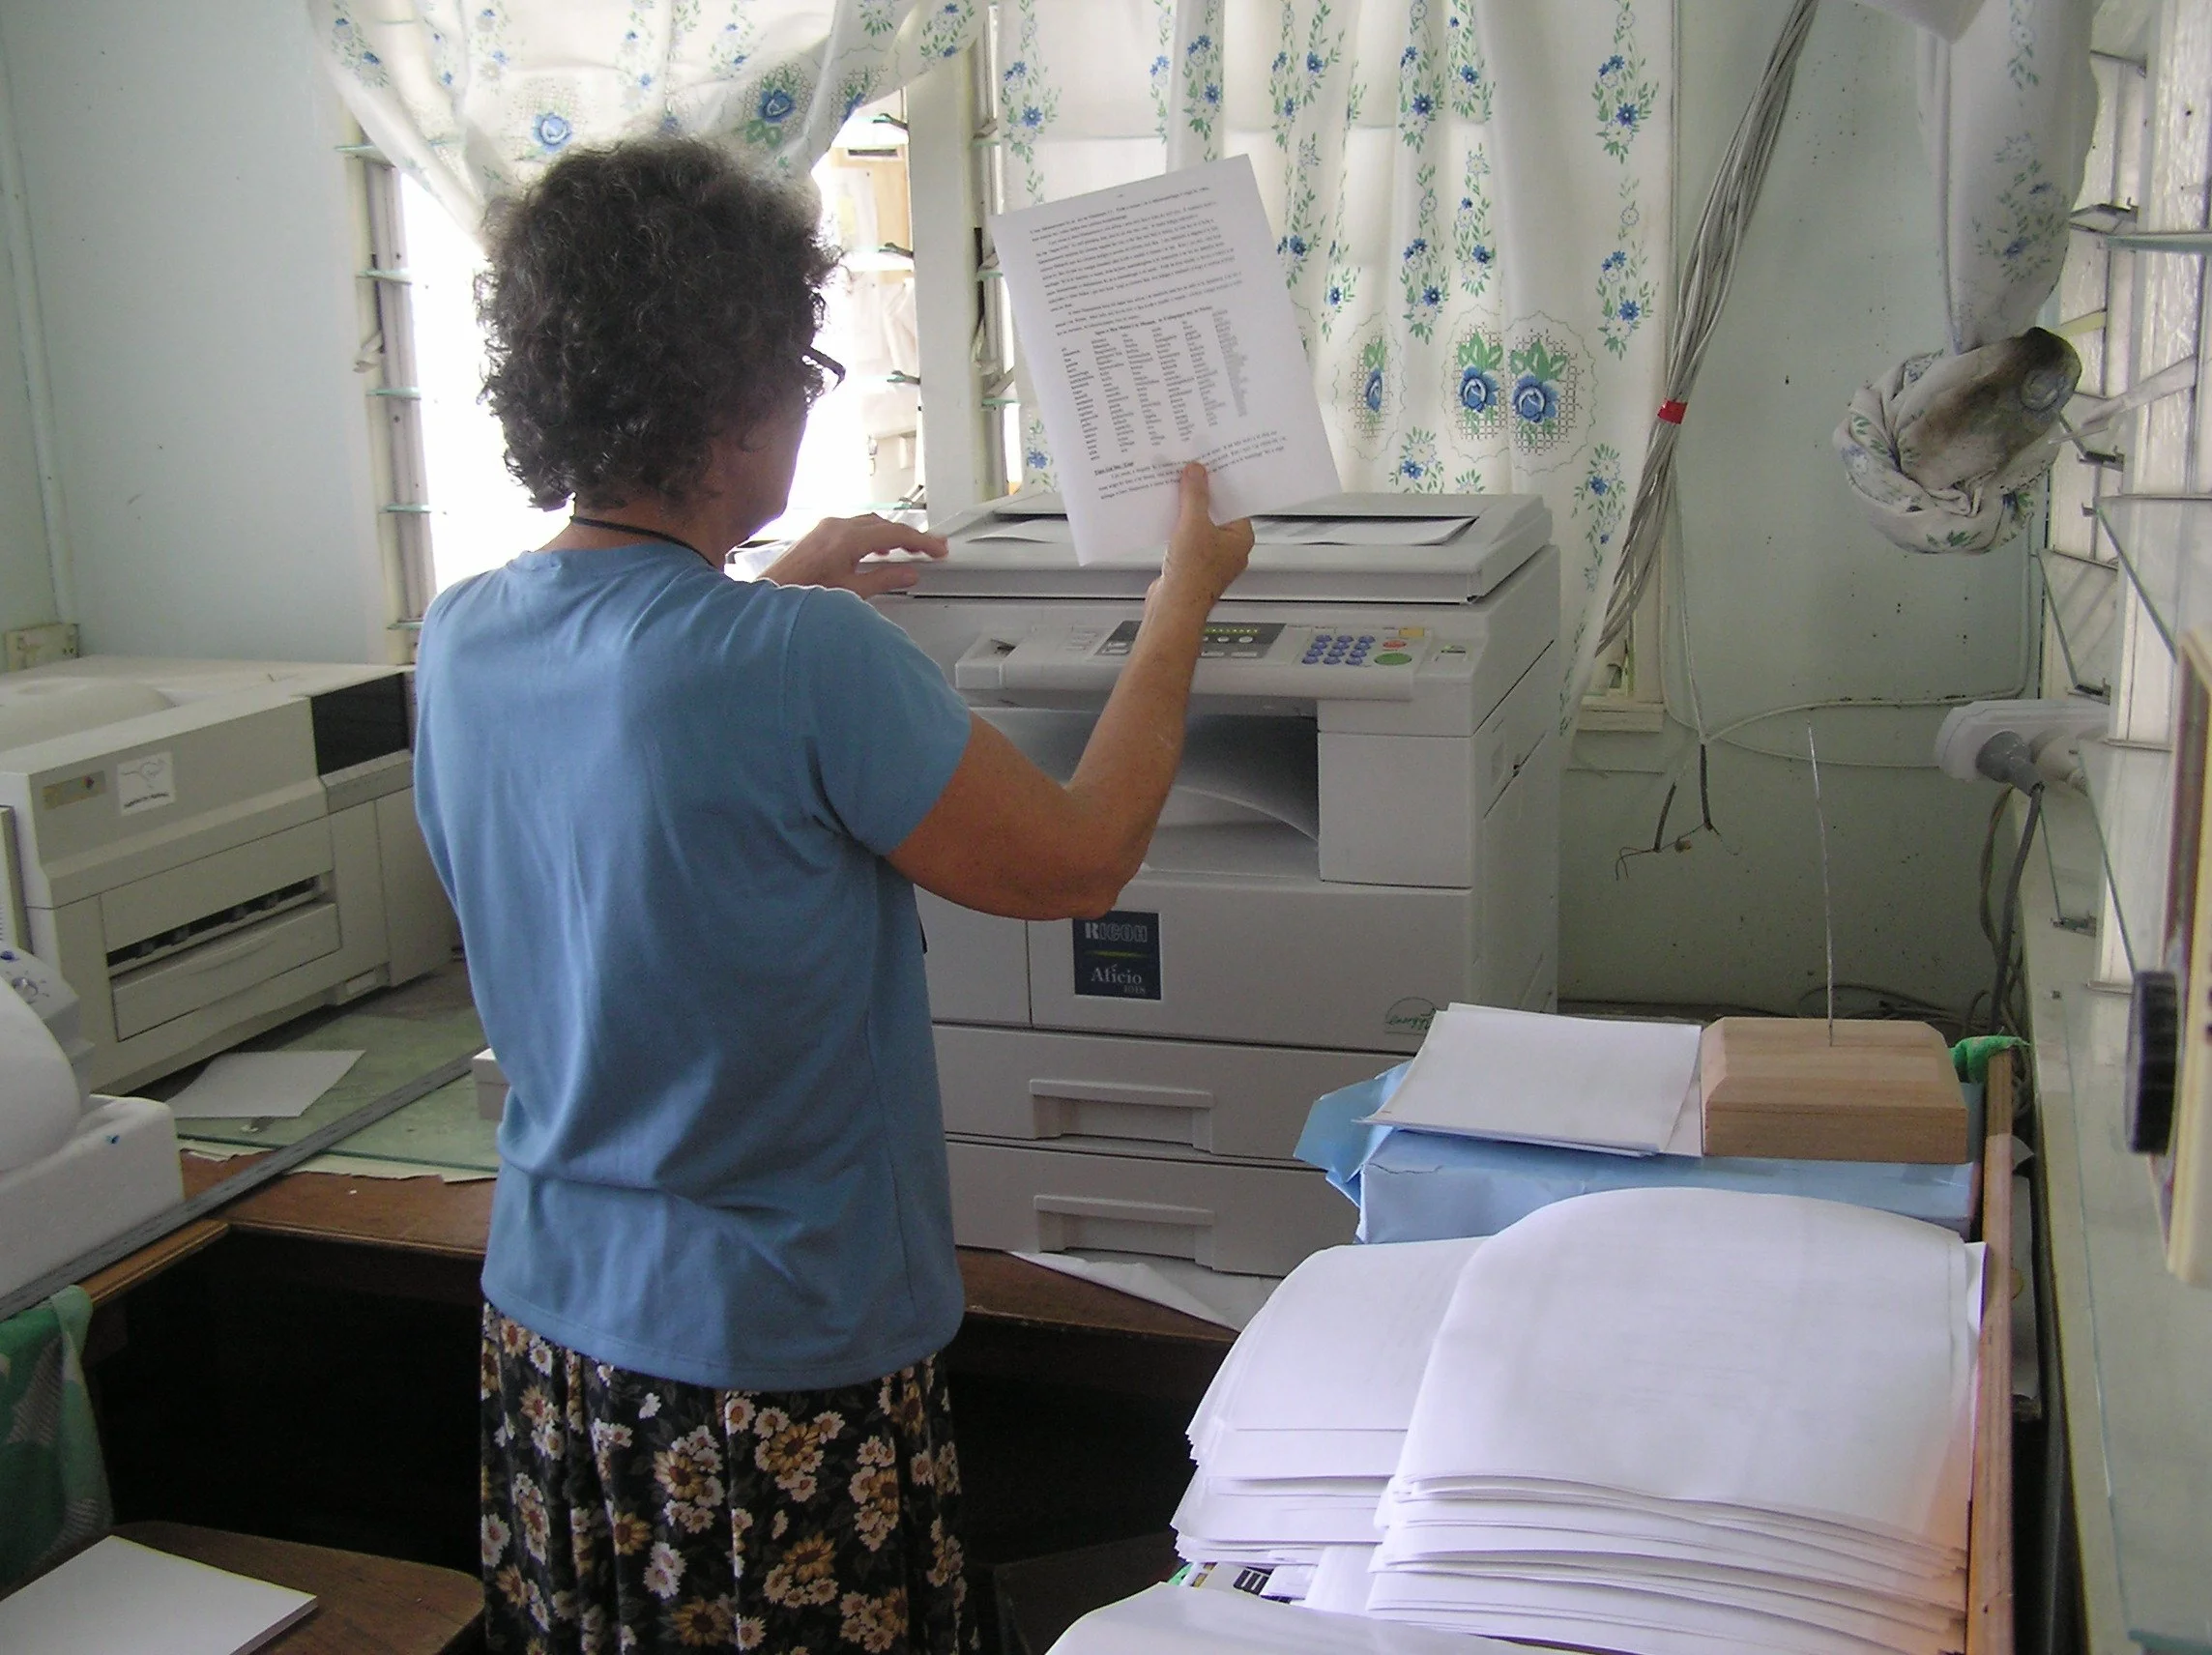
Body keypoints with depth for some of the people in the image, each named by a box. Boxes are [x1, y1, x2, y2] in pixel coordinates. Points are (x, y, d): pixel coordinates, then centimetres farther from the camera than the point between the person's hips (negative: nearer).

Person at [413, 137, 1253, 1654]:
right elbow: (1080, 862, -12)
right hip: (779, 1362, -7)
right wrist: (1188, 593, 0)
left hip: (548, 1324, 7)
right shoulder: (809, 665, -26)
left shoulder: (462, 639, -4)